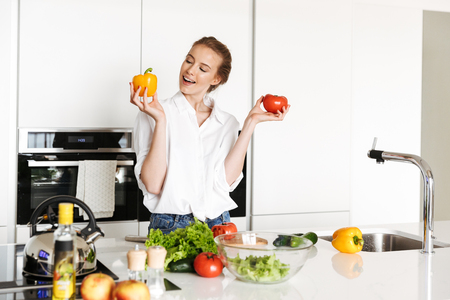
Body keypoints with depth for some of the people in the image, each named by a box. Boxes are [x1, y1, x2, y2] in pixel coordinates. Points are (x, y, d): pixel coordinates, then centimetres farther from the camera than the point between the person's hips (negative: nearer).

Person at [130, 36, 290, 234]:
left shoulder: (227, 123, 12)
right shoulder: (152, 114, 2)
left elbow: (226, 180, -4)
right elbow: (152, 185, -9)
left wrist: (250, 123, -1)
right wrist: (160, 120, -14)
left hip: (217, 226, 3)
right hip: (169, 227, -2)